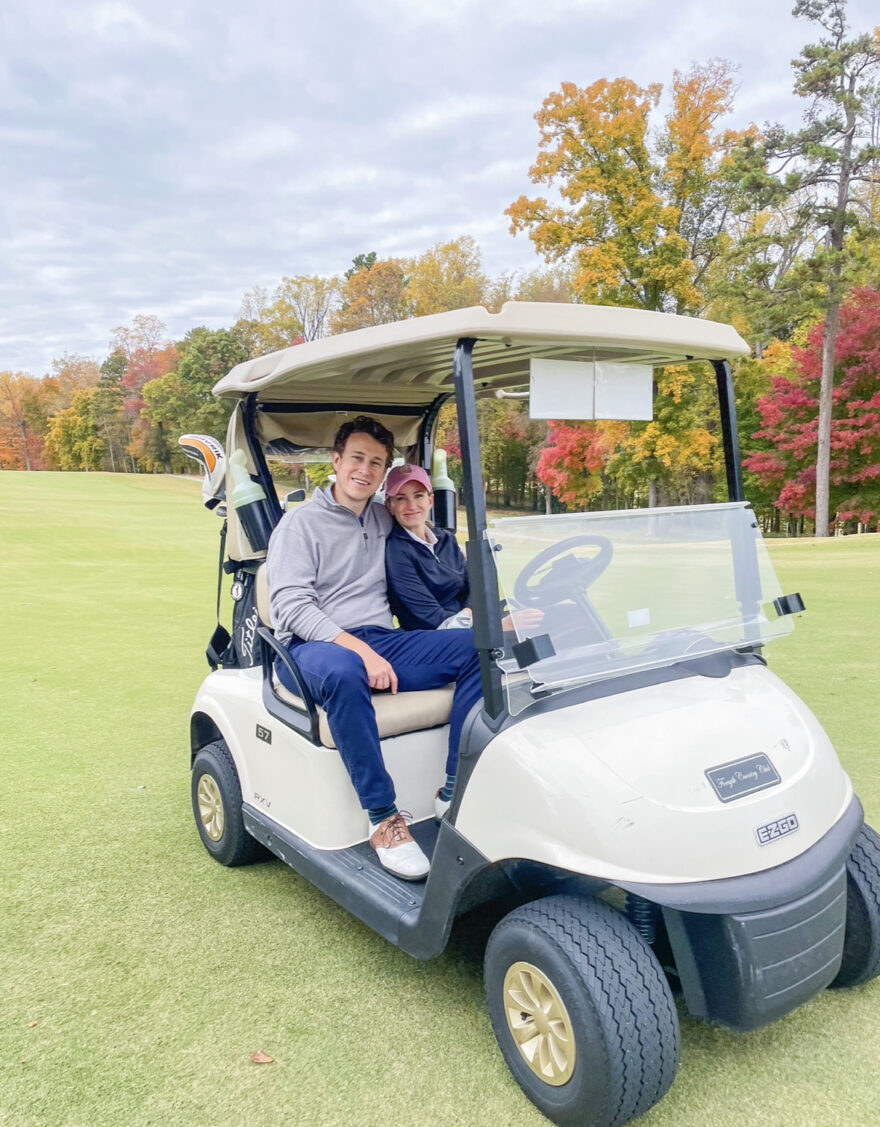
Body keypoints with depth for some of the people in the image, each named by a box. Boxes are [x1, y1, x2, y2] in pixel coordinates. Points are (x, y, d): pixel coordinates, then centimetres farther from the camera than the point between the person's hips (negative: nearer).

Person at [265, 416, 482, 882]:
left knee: (479, 646, -16)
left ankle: (454, 795, -18)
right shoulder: (301, 521, 2)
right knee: (343, 673, -41)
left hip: (382, 642, 5)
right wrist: (357, 648, -24)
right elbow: (292, 605, -11)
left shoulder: (386, 522, 16)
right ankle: (384, 818, -30)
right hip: (314, 647, -5)